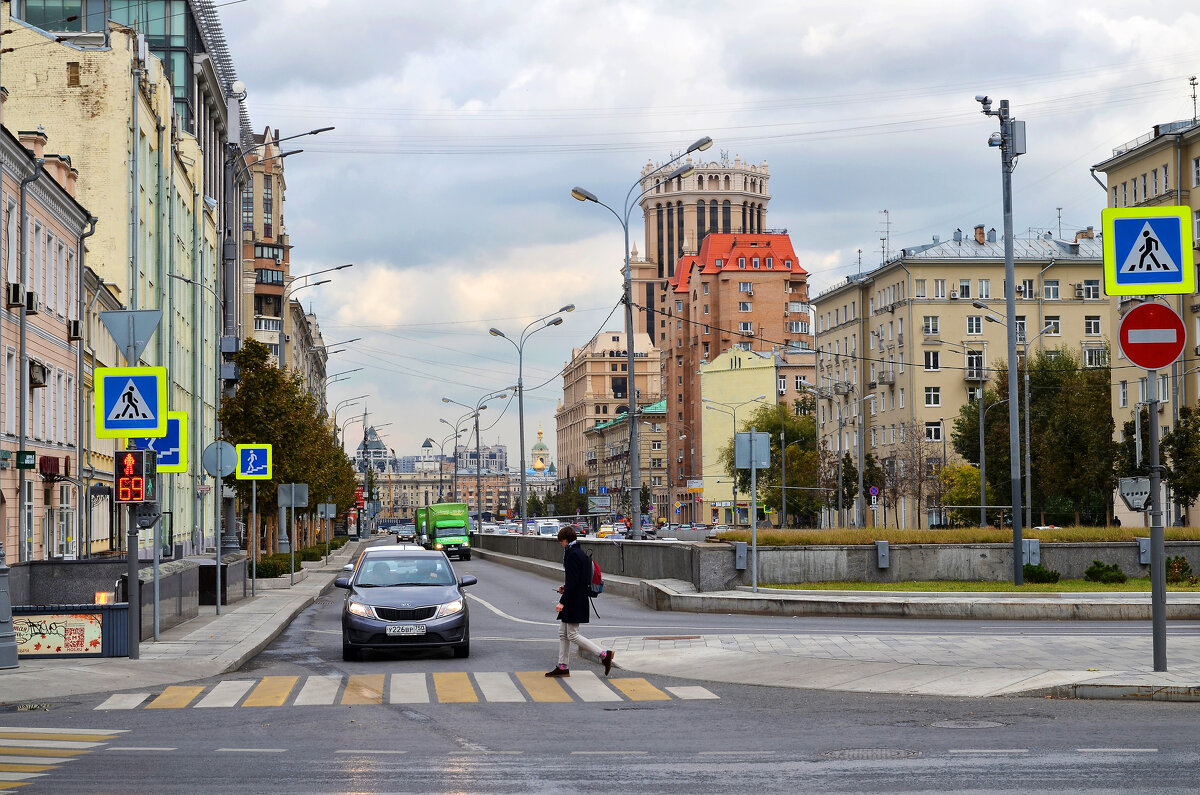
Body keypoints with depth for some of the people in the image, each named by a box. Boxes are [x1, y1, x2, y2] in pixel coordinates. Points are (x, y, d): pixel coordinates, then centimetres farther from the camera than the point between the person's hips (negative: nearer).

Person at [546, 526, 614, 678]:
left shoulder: (573, 555, -18)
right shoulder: (580, 553, 13)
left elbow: (573, 581, -23)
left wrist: (563, 601, -22)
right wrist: (565, 587, 13)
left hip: (574, 601, -10)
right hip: (578, 601, 10)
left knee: (572, 635, -6)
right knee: (563, 633, 13)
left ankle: (604, 655, -6)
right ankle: (562, 666, 16)